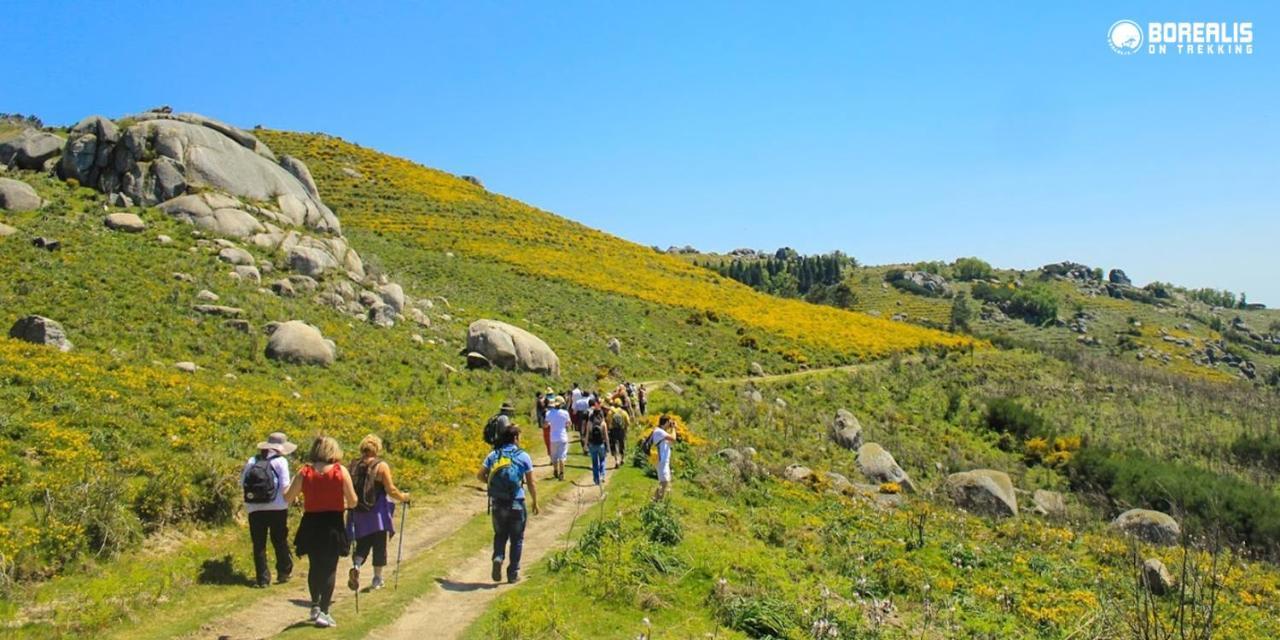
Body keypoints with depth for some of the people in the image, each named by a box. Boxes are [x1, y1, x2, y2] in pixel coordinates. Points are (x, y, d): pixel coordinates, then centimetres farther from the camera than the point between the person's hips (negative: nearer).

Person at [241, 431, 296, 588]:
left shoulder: (251, 461, 6)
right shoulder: (280, 461, -5)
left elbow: (242, 482, 6)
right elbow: (285, 486, -10)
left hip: (254, 509, 2)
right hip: (277, 508, -2)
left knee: (259, 544, 7)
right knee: (280, 541, 12)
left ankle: (262, 579, 7)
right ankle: (283, 573, 20)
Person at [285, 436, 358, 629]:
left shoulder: (304, 472, -2)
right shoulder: (340, 471, -7)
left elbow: (287, 498, 7)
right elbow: (353, 502, -4)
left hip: (311, 525, 3)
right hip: (333, 525, -3)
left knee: (315, 567, 21)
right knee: (329, 569, 4)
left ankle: (315, 606, 27)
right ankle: (323, 612, 1)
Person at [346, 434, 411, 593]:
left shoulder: (353, 466, 2)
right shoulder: (381, 466, -11)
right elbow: (391, 490, -13)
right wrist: (403, 497, 4)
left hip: (358, 514, 4)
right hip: (377, 514, -4)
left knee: (362, 544, 15)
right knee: (379, 545, 9)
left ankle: (355, 566, -11)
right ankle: (377, 579, 16)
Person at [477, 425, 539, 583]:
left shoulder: (493, 455, 4)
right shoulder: (523, 456, -3)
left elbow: (480, 475, 3)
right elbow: (531, 483, -1)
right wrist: (534, 502, 10)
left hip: (497, 503, 2)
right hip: (516, 504, -2)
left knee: (500, 535, 20)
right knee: (516, 539, 12)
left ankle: (498, 558, -5)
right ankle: (513, 573, 14)